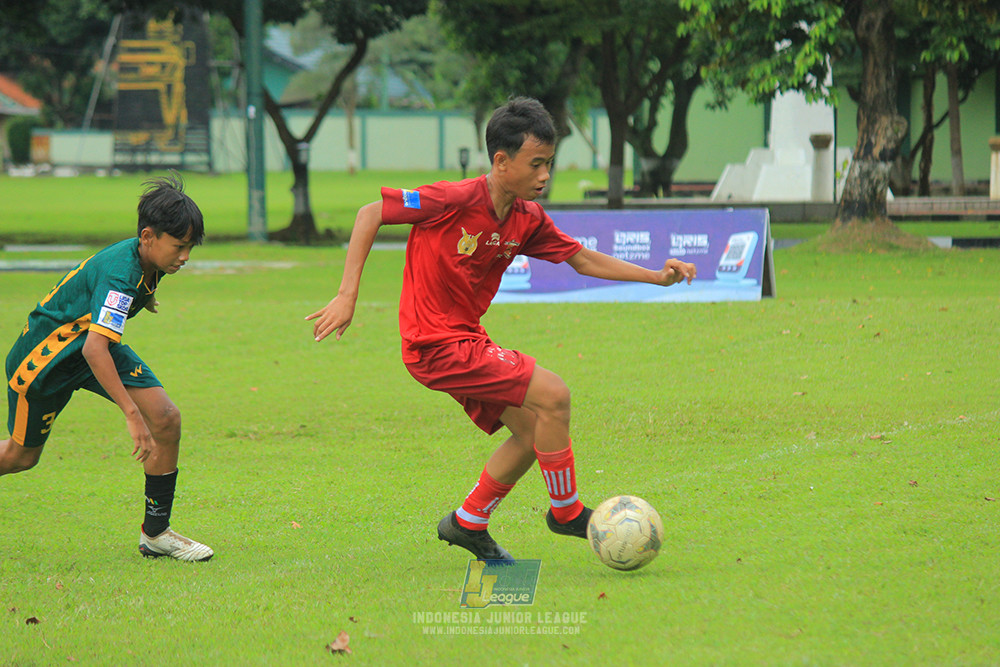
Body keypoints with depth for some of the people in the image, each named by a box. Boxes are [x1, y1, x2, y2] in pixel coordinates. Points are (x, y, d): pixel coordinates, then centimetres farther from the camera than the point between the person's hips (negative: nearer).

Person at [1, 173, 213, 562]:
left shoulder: (148, 262, -10)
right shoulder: (121, 273, -36)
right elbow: (95, 349, -46)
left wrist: (143, 298, 34)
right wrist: (132, 414, -49)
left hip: (94, 344, 8)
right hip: (43, 354, -7)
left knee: (166, 420, -11)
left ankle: (155, 533, -1)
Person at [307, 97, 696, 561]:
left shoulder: (528, 219, 3)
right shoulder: (457, 200, -20)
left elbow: (583, 260, 15)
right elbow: (370, 214, -15)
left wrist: (656, 277, 5)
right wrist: (347, 296, -20)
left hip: (466, 340, 9)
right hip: (437, 346, -9)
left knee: (532, 431, 11)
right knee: (552, 395, -14)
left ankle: (468, 524, 26)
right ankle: (566, 512, 2)